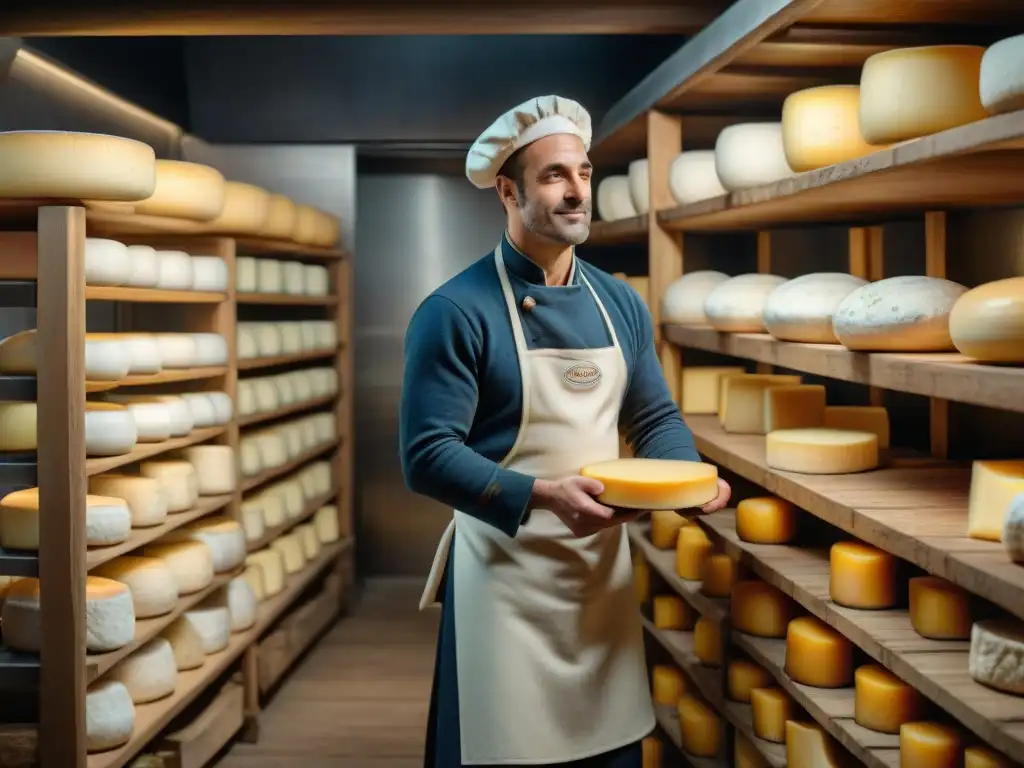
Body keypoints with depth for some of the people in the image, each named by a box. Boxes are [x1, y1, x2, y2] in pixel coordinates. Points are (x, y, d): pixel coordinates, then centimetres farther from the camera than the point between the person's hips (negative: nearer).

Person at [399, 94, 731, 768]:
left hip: (605, 569, 6)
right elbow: (427, 456, -17)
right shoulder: (457, 312, -13)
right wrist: (541, 496, -29)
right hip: (506, 579, -5)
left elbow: (655, 417, 13)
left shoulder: (621, 304, 6)